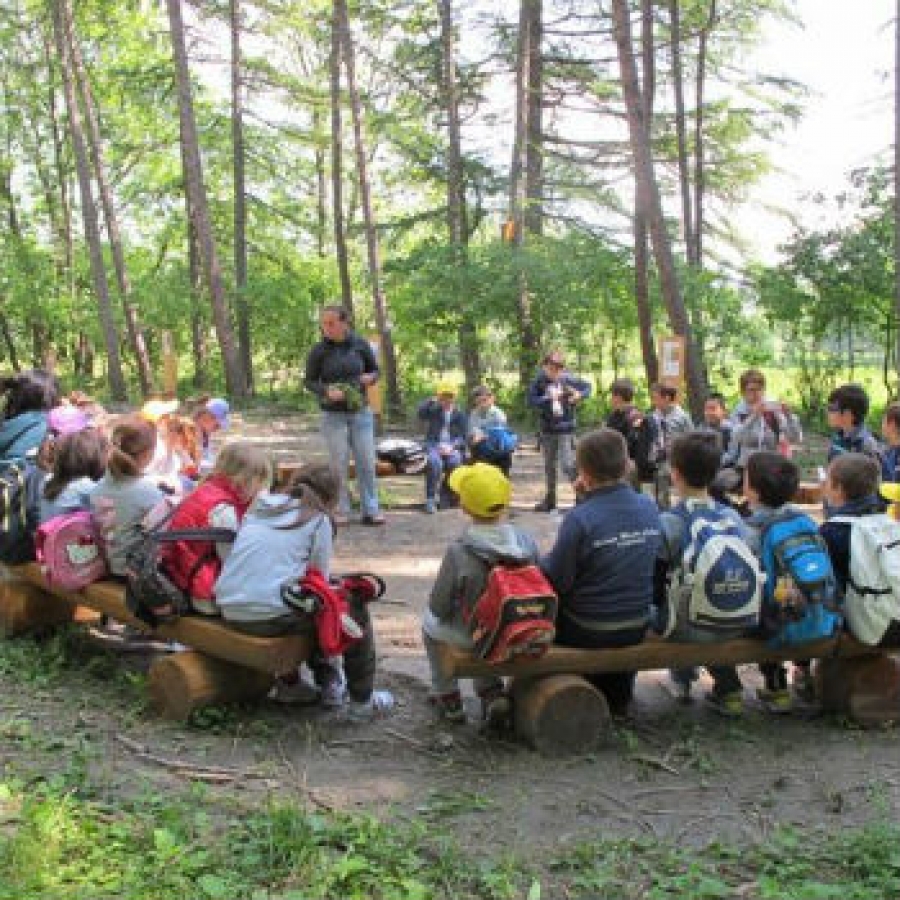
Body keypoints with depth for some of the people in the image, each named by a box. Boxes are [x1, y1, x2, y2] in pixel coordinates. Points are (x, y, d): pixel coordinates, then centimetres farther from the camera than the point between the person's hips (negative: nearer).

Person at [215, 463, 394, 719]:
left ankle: (289, 684, 43)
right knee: (354, 607, 14)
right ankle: (361, 700, 20)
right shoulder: (318, 521, 1)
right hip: (270, 616, -7)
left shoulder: (262, 504, 16)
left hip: (230, 612, 7)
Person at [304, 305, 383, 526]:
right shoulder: (319, 351, -5)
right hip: (333, 415, -1)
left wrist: (370, 378, -12)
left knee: (367, 462, 3)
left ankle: (370, 510, 11)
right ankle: (341, 512, 13)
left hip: (360, 411, 1)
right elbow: (309, 381, 0)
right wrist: (326, 391, -18)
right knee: (339, 464, 3)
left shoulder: (360, 345, -2)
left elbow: (375, 370, 10)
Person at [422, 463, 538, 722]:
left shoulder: (458, 552, -26)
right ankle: (491, 692, 28)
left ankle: (447, 698, 34)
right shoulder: (527, 543, -15)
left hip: (473, 637, -4)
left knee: (430, 621, 27)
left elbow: (439, 607, -16)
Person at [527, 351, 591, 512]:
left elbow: (587, 387, 7)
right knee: (549, 465, 15)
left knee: (567, 465, -12)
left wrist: (580, 395, -14)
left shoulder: (568, 379, -8)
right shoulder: (539, 381, -7)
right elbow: (531, 400, -15)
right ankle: (550, 498, 29)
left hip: (566, 429, -3)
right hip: (547, 429, 3)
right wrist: (549, 398, -27)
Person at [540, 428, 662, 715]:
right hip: (638, 627, 5)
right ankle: (617, 698, 46)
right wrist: (591, 498, 5)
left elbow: (556, 581, -17)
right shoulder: (650, 508, -6)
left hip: (587, 632, -5)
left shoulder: (579, 519, -24)